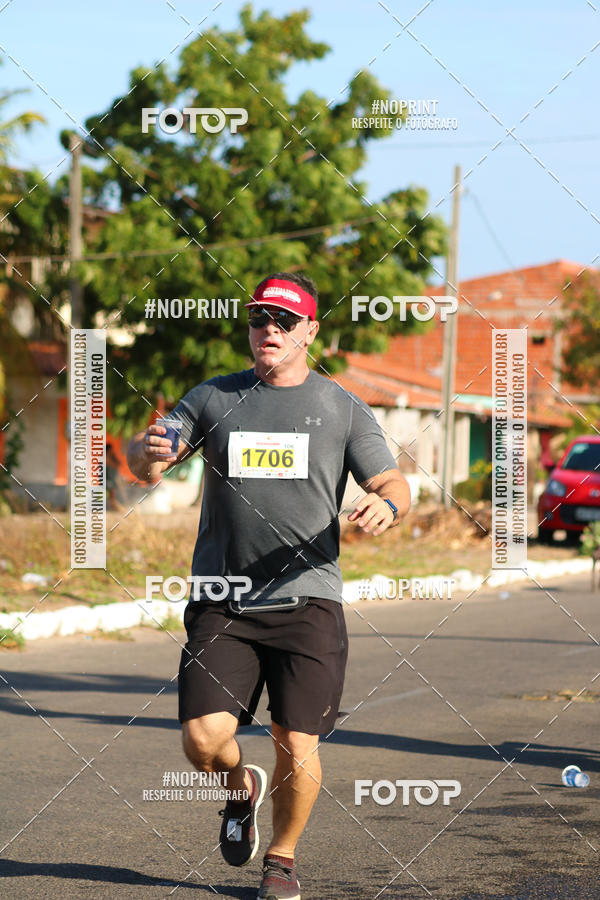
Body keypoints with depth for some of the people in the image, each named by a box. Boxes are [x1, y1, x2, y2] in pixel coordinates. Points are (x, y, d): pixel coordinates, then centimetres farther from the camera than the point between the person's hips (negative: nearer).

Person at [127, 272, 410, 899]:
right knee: (204, 739, -12)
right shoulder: (213, 399, 10)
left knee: (297, 745, -4)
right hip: (221, 605, 1)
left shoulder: (343, 410, 8)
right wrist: (147, 454, -21)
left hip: (308, 599, 0)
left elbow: (392, 485, 4)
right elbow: (145, 461, 5)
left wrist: (386, 505, -21)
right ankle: (241, 785, 23)